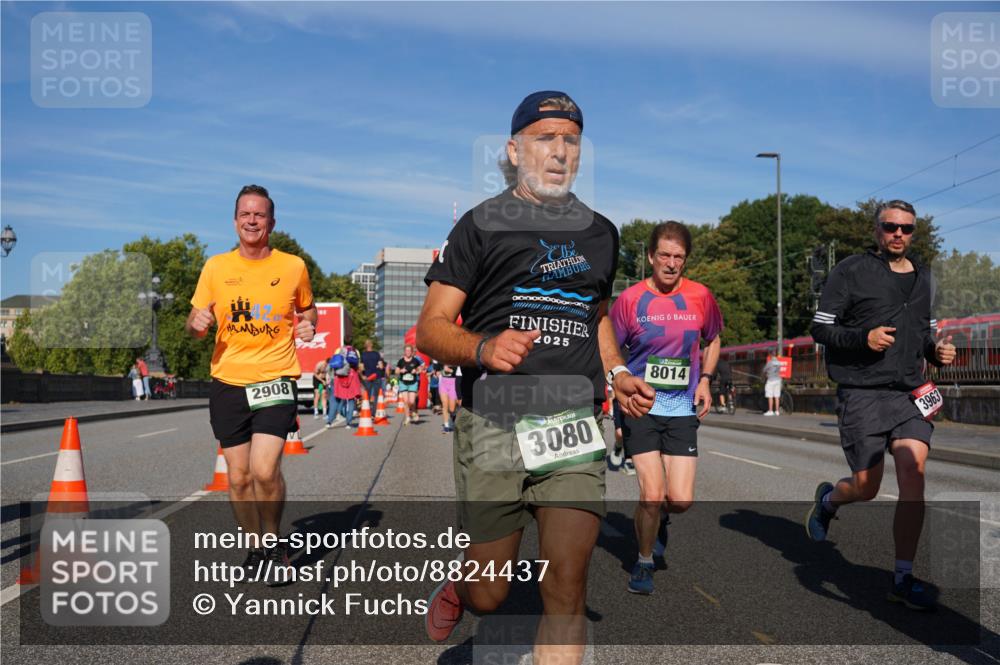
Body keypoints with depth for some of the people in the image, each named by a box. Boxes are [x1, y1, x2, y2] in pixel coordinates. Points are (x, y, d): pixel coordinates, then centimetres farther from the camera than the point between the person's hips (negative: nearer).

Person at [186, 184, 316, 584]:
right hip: (227, 384, 2)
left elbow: (307, 309, 19)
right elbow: (194, 324, 11)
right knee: (238, 477, 7)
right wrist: (197, 323, -13)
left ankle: (275, 543, 9)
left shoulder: (293, 266, 2)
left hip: (275, 380, -2)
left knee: (265, 469, -16)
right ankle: (254, 548, 27)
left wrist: (307, 324, -4)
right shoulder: (216, 267, 5)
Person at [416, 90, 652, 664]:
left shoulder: (601, 232, 16)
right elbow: (430, 329, -2)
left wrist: (616, 371, 13)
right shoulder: (483, 224, 2)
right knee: (489, 596, 6)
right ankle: (458, 589, 43)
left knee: (567, 589, -8)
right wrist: (484, 348, -22)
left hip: (575, 427, 3)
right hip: (493, 427, -2)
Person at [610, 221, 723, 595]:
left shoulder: (700, 296, 1)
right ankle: (644, 562, 17)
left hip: (683, 410, 2)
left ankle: (657, 519, 33)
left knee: (681, 500, -4)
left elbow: (713, 340, 18)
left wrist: (705, 380, 5)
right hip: (640, 409, -2)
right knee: (652, 494, -9)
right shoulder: (630, 299, -5)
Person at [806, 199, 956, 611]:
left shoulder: (924, 278, 15)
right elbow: (820, 329, -4)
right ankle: (827, 500, 36)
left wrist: (936, 351, 6)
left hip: (910, 393, 4)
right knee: (866, 487, -1)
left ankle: (903, 578, -5)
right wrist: (864, 338, -20)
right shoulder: (851, 271, -2)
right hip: (861, 393, -4)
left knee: (913, 472, -13)